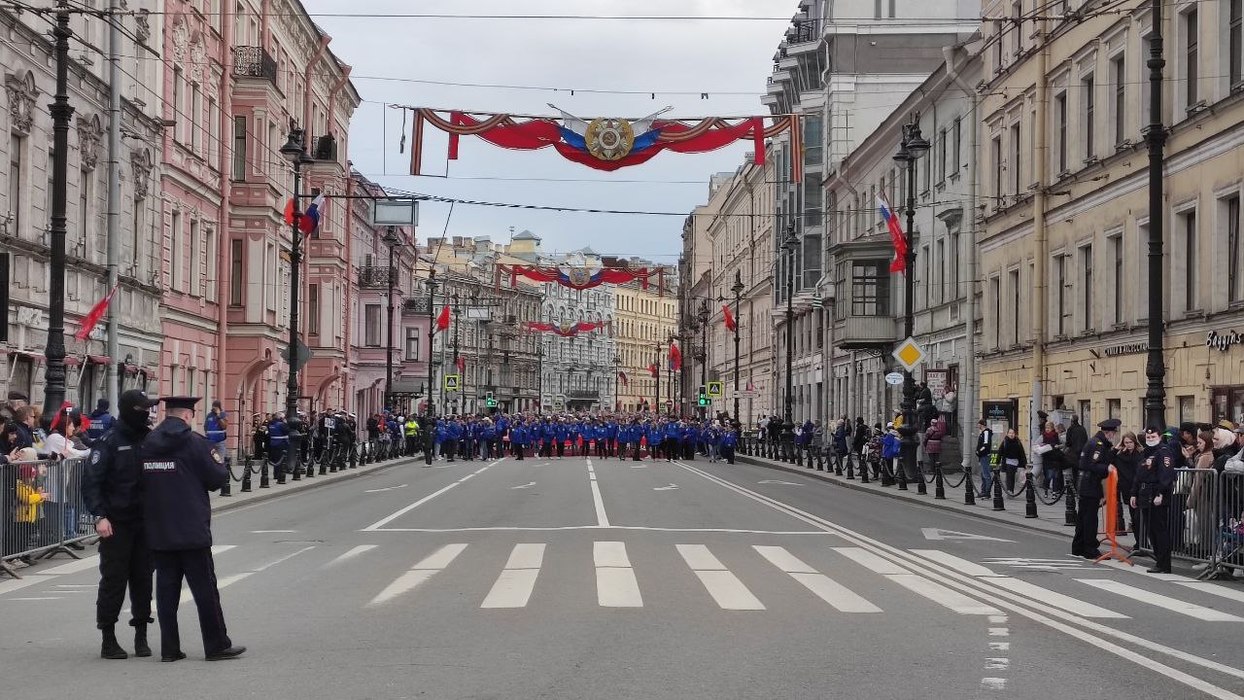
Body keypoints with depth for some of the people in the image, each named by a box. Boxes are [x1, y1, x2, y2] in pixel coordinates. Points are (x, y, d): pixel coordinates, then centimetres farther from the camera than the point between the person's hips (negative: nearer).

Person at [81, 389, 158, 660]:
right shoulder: (109, 443, -7)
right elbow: (91, 482, -11)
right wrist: (100, 516, -21)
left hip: (145, 522, 5)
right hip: (116, 524, -5)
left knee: (143, 578, 7)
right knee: (113, 579, -1)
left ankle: (141, 635, 15)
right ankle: (108, 639, 6)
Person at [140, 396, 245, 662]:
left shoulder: (148, 444, 6)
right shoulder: (195, 442, -10)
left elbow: (141, 483, 13)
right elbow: (218, 478, -8)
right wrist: (216, 458, 10)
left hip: (158, 532, 5)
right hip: (191, 530, -5)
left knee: (166, 587, 9)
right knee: (205, 589, 2)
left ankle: (169, 648, 9)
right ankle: (217, 646, 6)